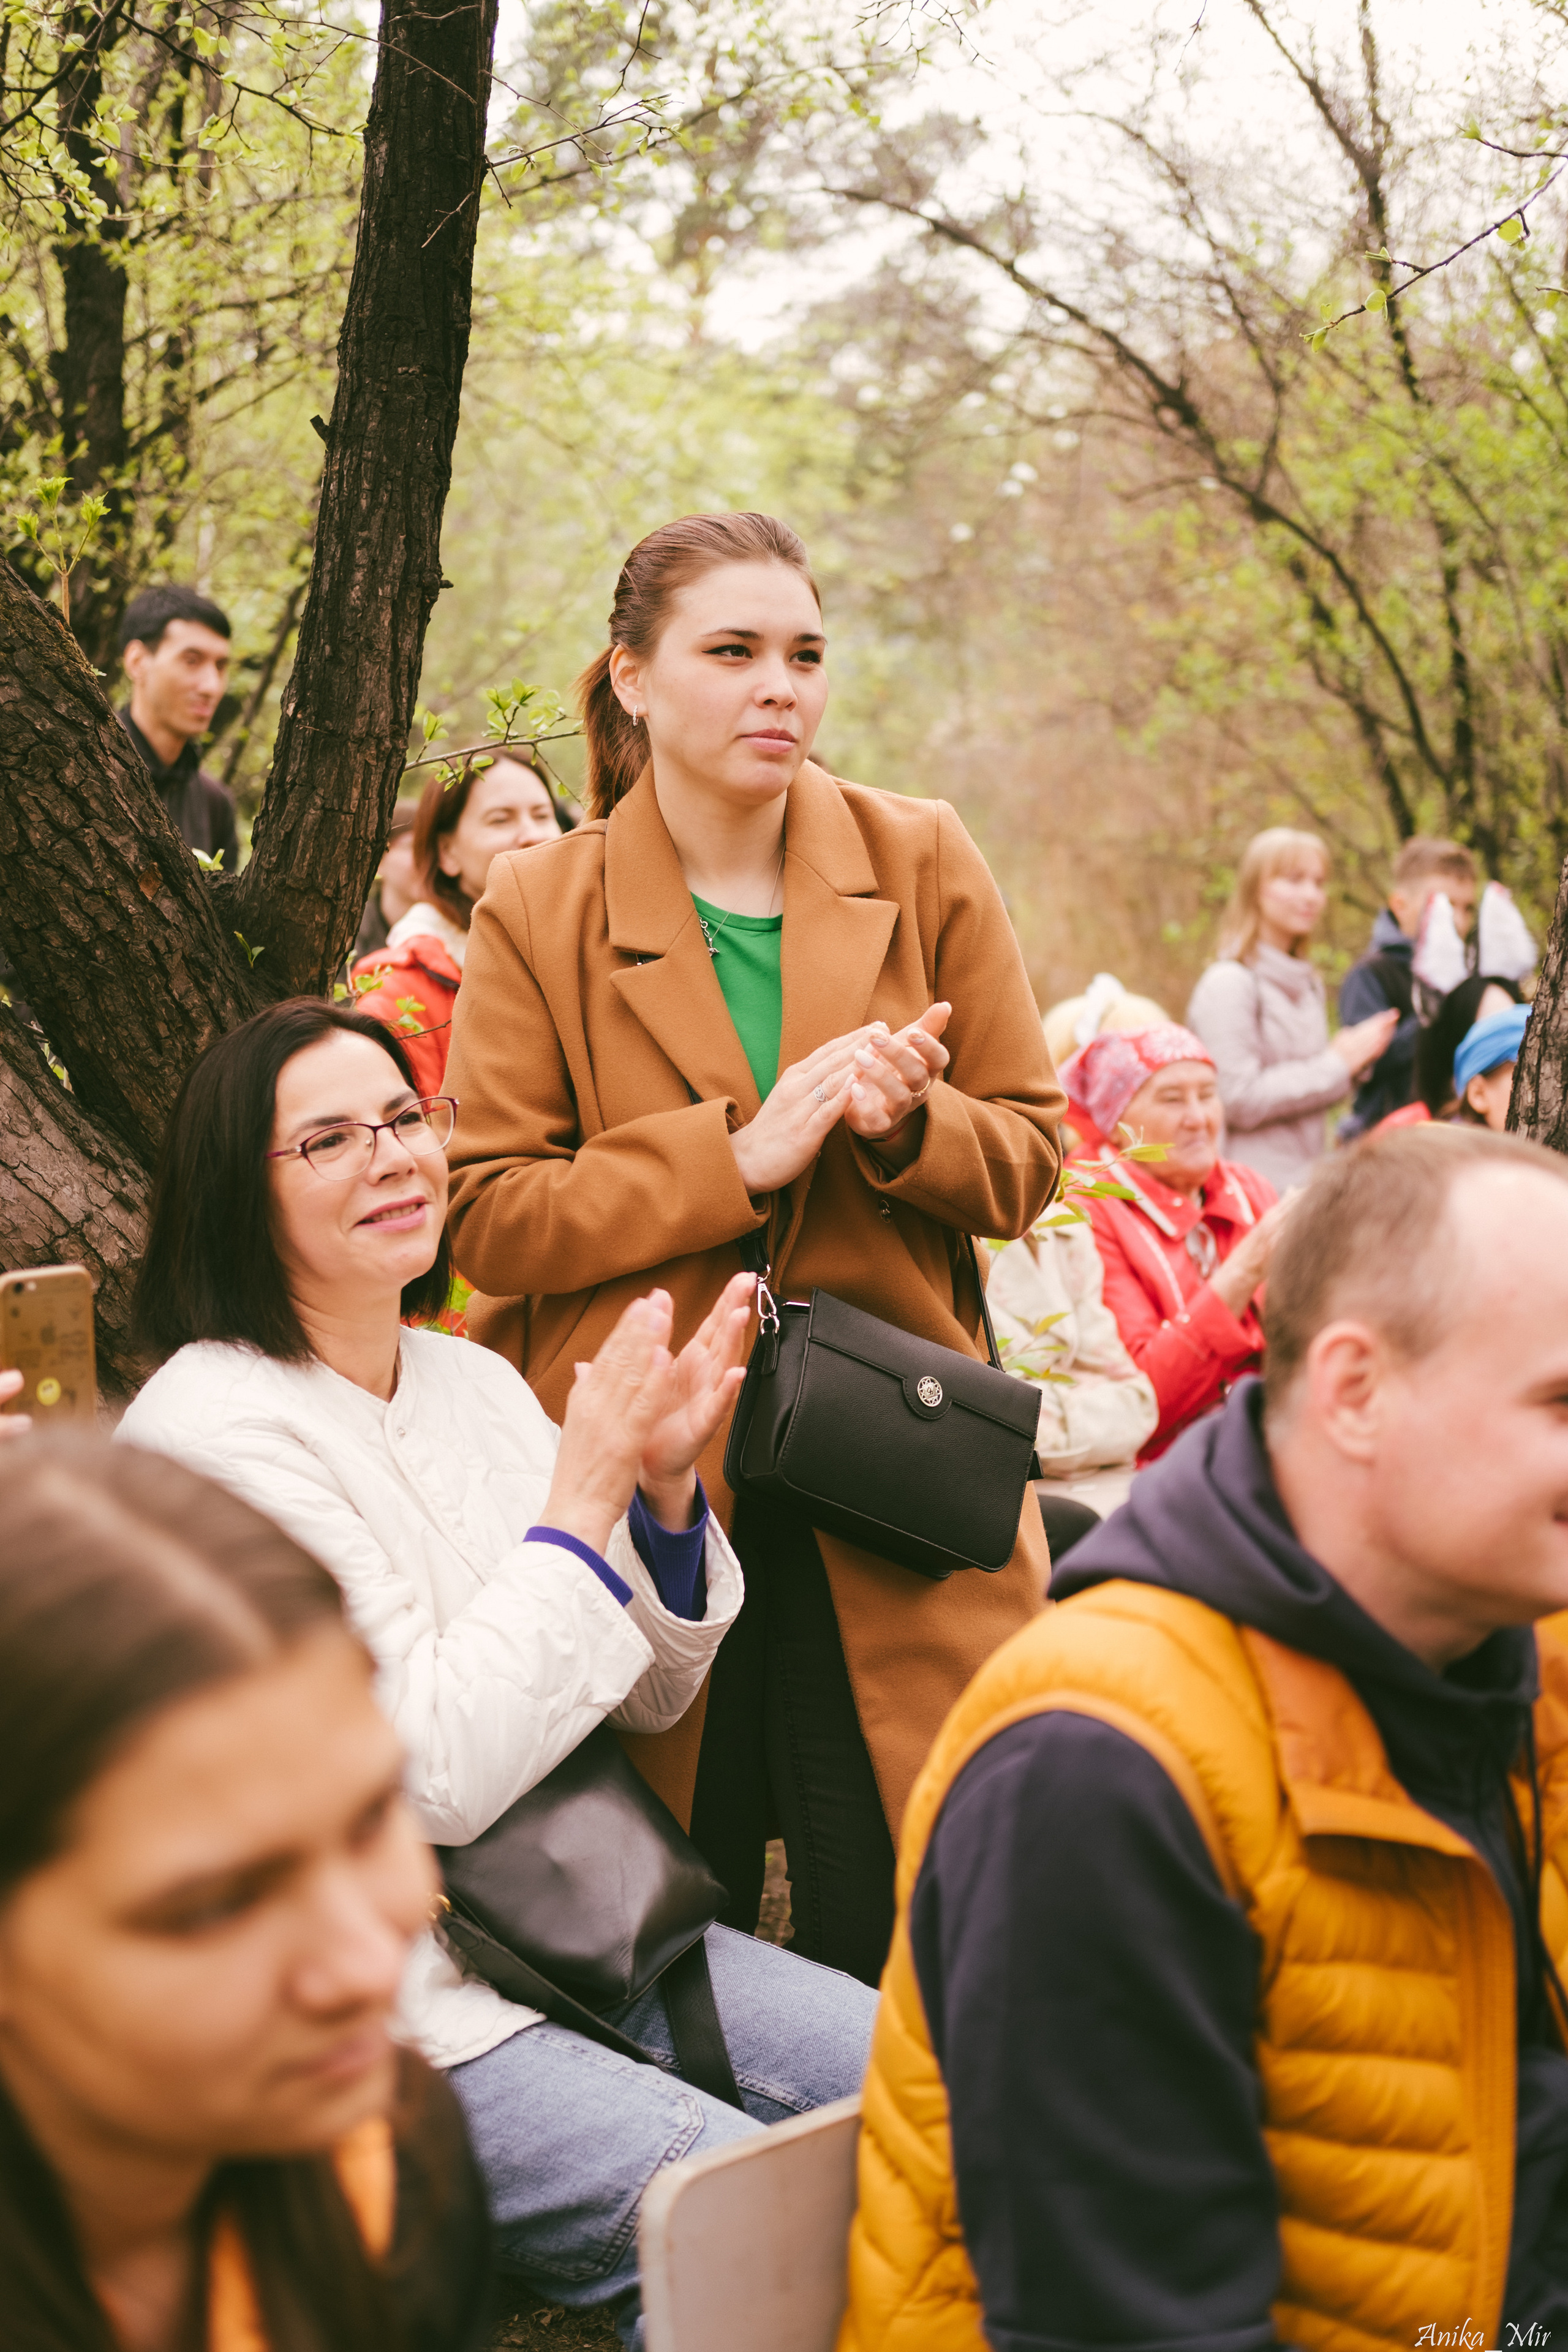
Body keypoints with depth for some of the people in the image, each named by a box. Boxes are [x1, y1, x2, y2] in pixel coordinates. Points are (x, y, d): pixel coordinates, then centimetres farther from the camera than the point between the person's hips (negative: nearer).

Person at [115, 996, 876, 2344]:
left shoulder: (476, 1379, 7)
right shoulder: (212, 1430, -15)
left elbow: (650, 1697, 11)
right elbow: (435, 1777, -21)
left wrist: (666, 1485, -6)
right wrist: (586, 1485, -19)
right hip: (384, 2012, -7)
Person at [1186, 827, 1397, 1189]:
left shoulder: (1308, 983, 16)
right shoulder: (1229, 983, -9)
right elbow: (1238, 1100, -17)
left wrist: (1353, 1060, 3)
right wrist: (1336, 1064, -11)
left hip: (1306, 1182, 7)